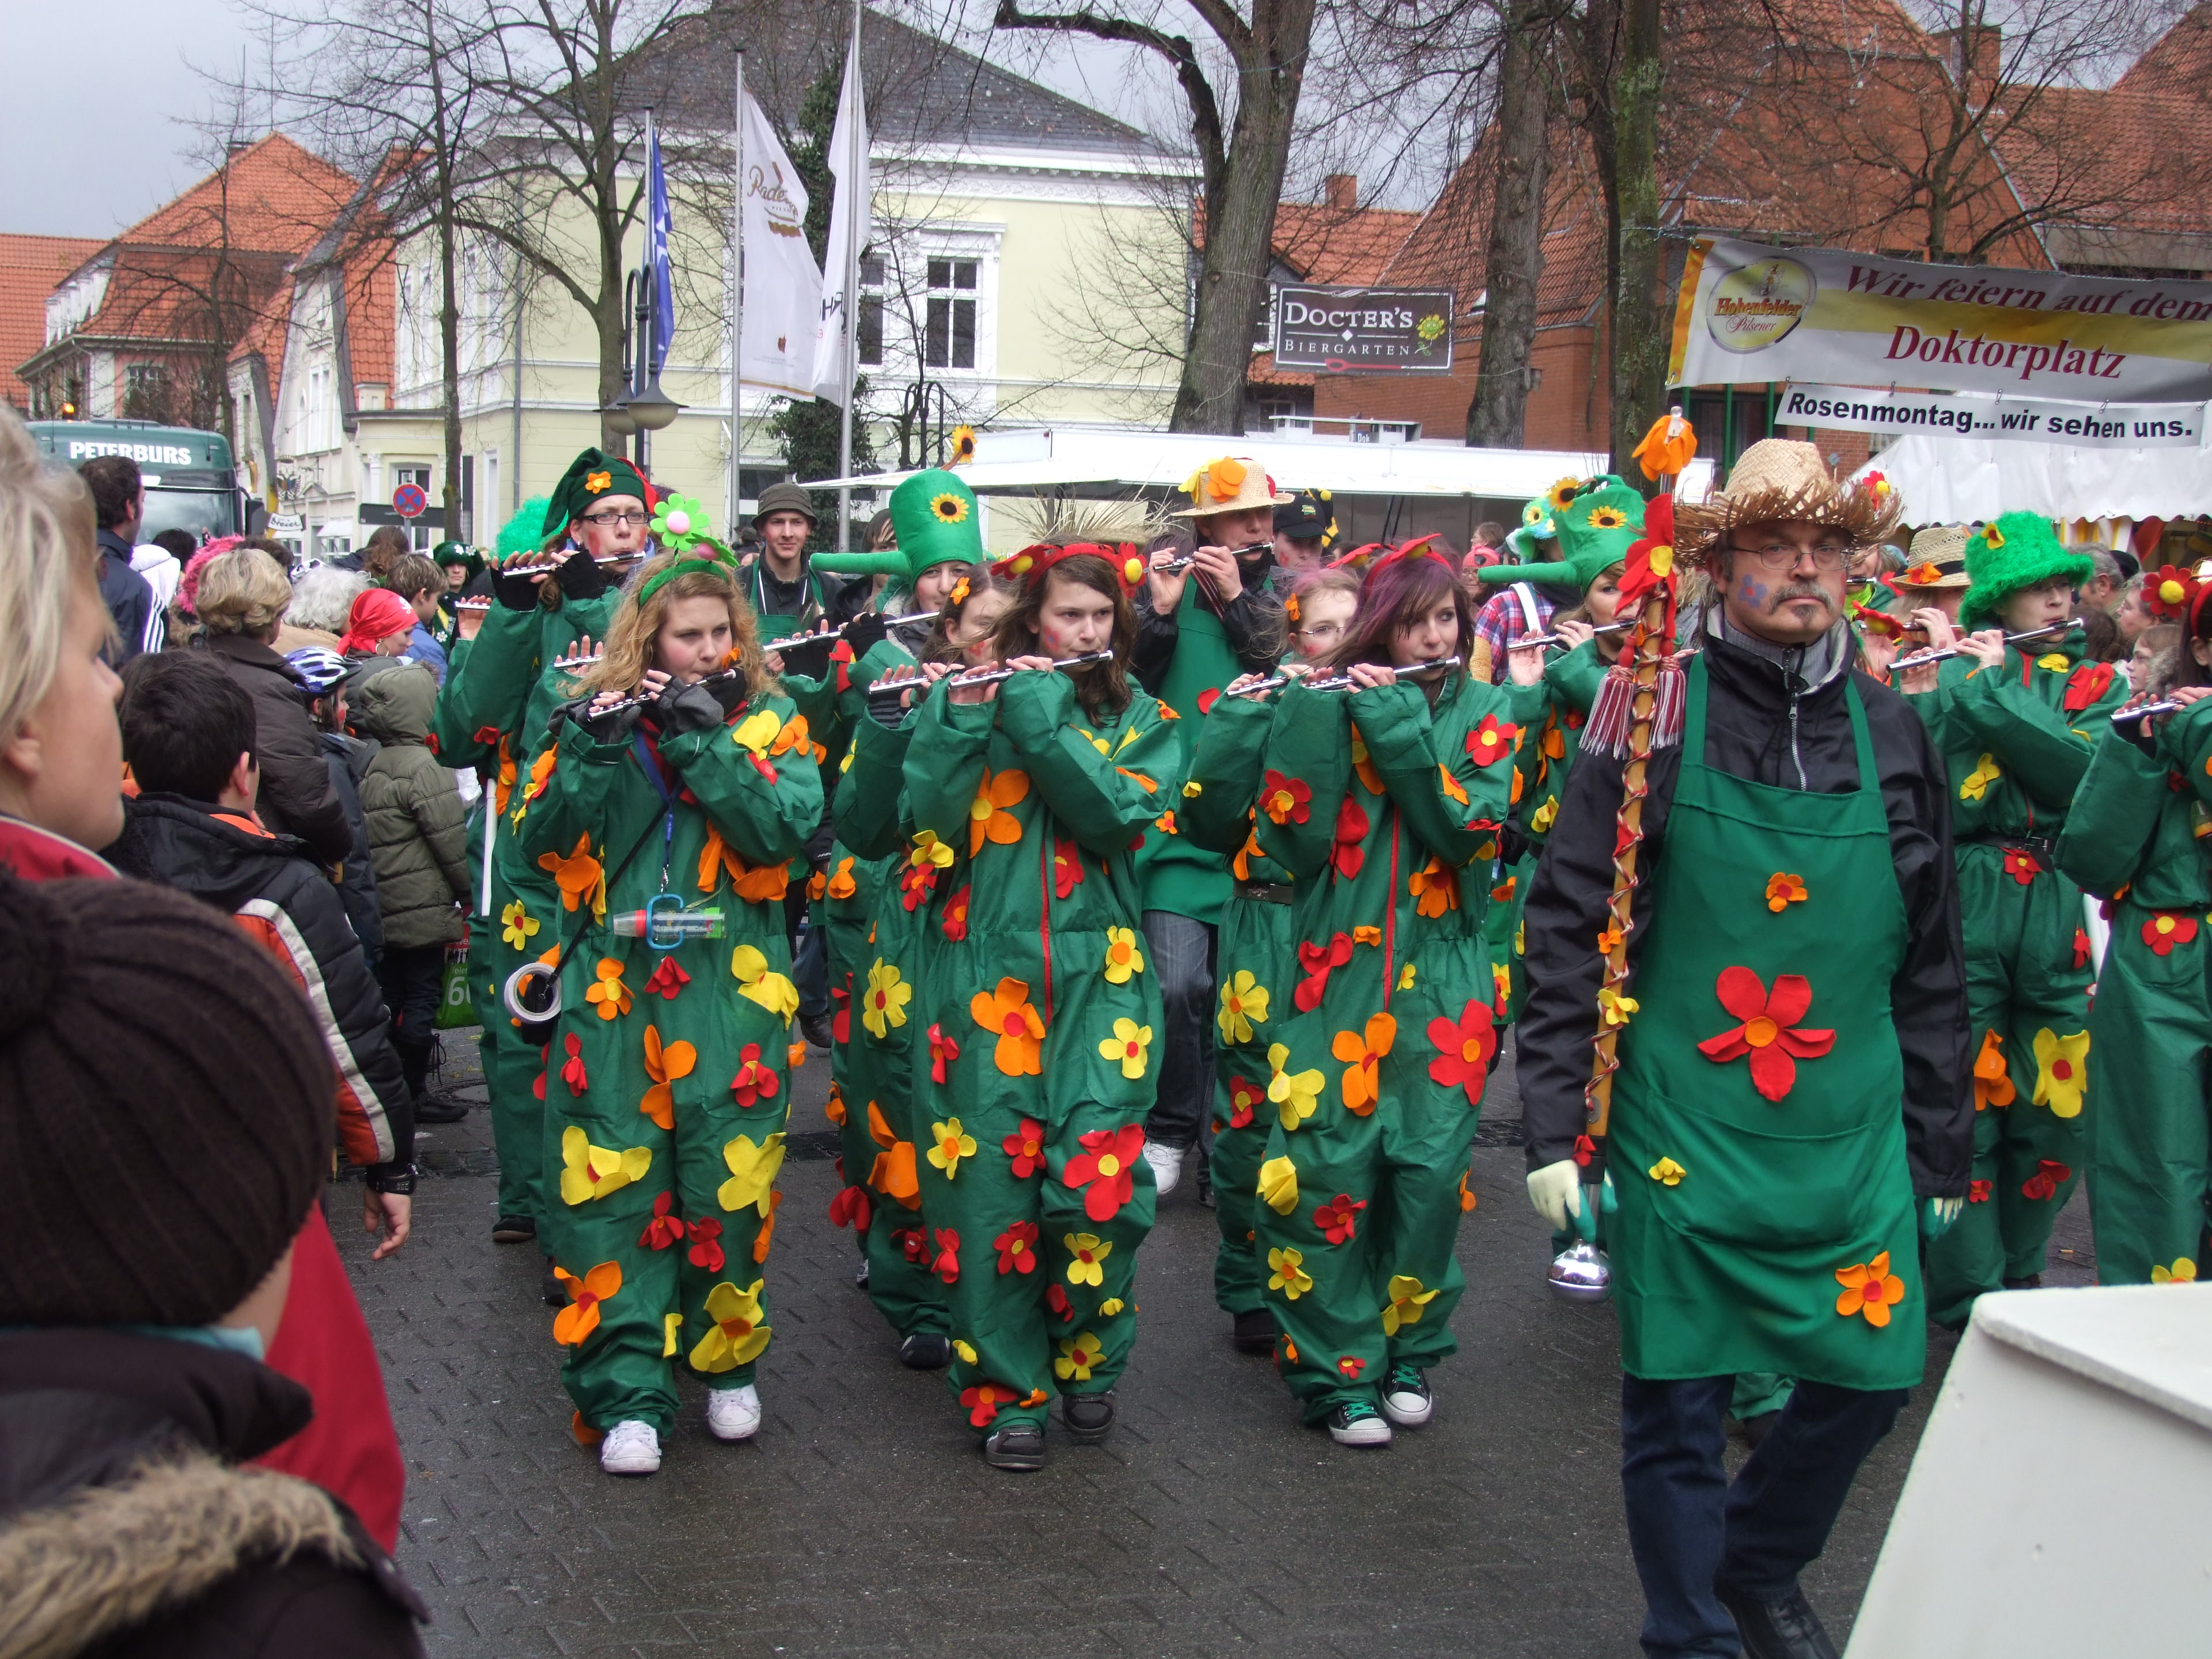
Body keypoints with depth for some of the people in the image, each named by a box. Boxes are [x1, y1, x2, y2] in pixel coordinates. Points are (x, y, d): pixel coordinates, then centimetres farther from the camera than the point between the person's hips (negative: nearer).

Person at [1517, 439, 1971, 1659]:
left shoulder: (1890, 734, 7)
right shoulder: (1653, 715, -4)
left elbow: (1933, 961, 13)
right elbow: (1565, 931, -5)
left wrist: (1941, 1146, 13)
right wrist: (1554, 1125, -9)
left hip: (1852, 1144, 4)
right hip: (1680, 1138, -4)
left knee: (1868, 1377, 9)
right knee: (1679, 1400, 4)